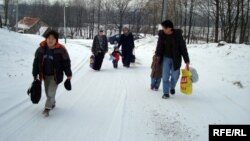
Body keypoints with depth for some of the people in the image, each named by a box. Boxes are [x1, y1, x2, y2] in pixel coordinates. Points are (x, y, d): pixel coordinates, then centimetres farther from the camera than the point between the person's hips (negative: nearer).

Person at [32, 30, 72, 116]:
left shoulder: (61, 50, -14)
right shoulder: (41, 49, -4)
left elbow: (66, 62, -7)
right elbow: (36, 62, 5)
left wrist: (68, 74, -3)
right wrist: (35, 74, 7)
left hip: (55, 76, -4)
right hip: (45, 75, 5)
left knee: (51, 92, -10)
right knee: (47, 92, 17)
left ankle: (47, 108, 4)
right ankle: (52, 103, 42)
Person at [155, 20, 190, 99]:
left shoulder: (178, 35, -16)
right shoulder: (162, 35, -9)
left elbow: (183, 48, -13)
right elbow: (159, 46, 7)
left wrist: (187, 61, -13)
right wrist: (158, 55, 13)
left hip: (176, 59, -1)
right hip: (166, 58, 1)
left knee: (175, 76, 9)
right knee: (165, 76, -3)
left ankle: (172, 87, 39)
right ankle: (166, 93, 7)